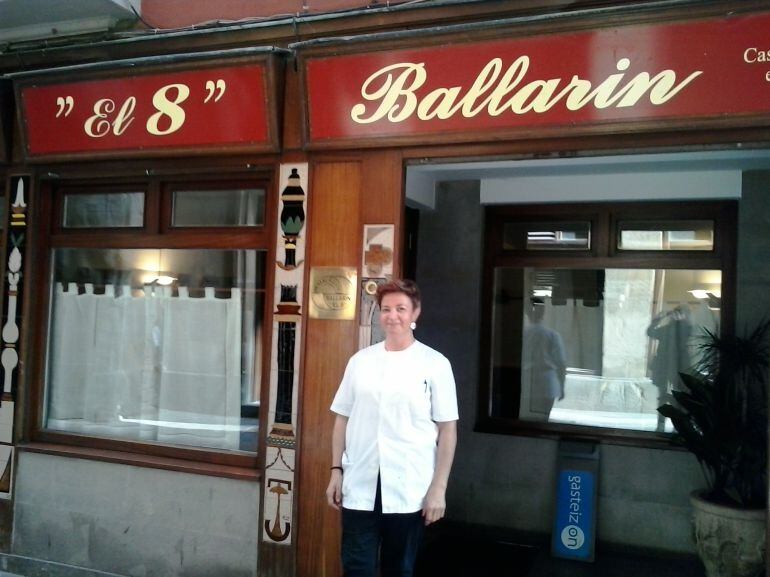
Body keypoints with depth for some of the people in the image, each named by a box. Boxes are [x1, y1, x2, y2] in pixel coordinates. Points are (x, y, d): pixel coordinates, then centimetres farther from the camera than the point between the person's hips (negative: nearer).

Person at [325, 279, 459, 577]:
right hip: (359, 487, 2)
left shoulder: (435, 364, -3)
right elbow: (343, 418, 10)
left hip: (409, 490, -2)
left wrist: (438, 488, -6)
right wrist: (336, 470, 6)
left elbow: (447, 429, -3)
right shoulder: (360, 360, 5)